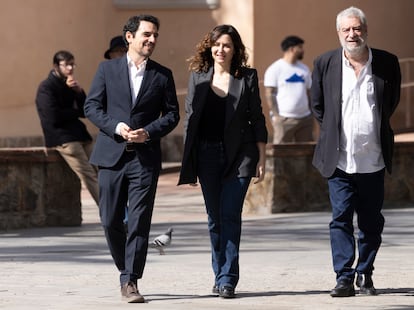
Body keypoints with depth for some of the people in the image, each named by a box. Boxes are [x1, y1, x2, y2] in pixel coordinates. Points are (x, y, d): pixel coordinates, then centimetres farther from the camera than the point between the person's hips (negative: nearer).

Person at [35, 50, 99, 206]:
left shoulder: (70, 85, 20)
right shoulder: (46, 87, -4)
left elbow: (85, 111, 13)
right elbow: (54, 117, -14)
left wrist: (79, 91, -3)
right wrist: (76, 112, 2)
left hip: (78, 134, 8)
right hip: (62, 138, -8)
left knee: (97, 174, -7)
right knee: (89, 175, -18)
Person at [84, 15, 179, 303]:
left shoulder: (163, 75, 7)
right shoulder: (108, 69, 5)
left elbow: (172, 114, 7)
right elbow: (92, 106, 3)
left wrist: (149, 132, -11)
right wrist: (117, 127, -12)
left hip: (145, 157, 0)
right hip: (112, 155, 1)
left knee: (139, 222, -7)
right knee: (111, 220, 3)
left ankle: (130, 281, -4)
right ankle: (127, 269, 24)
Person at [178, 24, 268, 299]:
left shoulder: (247, 77, 1)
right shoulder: (198, 76, 7)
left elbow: (257, 119, 4)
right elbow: (190, 118, 9)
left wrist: (261, 158, 1)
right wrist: (188, 163, 6)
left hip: (239, 155, -2)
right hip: (207, 155, 2)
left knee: (230, 215, -9)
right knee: (215, 217, 7)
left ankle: (227, 279, -7)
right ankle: (220, 274, 17)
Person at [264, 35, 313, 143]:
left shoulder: (304, 69, 17)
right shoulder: (275, 69, -2)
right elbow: (269, 94, -7)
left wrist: (312, 115, 11)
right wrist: (275, 114, -14)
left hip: (305, 118, 6)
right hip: (284, 118, -6)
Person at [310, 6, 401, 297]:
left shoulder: (387, 63, -1)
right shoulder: (325, 63, -1)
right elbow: (318, 106, 13)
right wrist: (334, 132, 10)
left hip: (373, 161, 1)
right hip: (340, 160, -1)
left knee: (372, 223, 8)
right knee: (341, 220, -5)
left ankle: (365, 275, 20)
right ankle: (344, 278, -3)